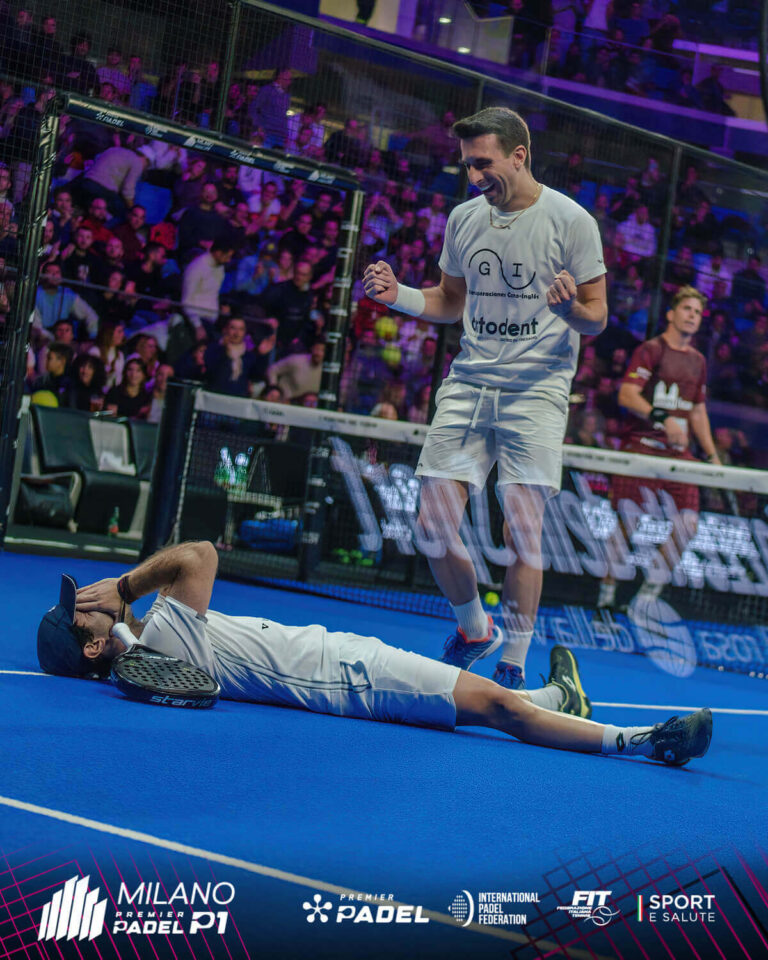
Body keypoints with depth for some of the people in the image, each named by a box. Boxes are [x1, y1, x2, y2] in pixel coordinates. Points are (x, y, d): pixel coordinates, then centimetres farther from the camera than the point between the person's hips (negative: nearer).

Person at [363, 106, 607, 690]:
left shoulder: (571, 221, -5)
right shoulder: (464, 218, 9)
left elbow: (598, 319, -2)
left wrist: (570, 306, -24)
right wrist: (397, 294, 4)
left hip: (537, 388, -4)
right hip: (467, 385, 4)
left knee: (522, 528, -9)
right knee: (435, 524, -2)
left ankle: (515, 664, 4)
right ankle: (475, 631, 24)